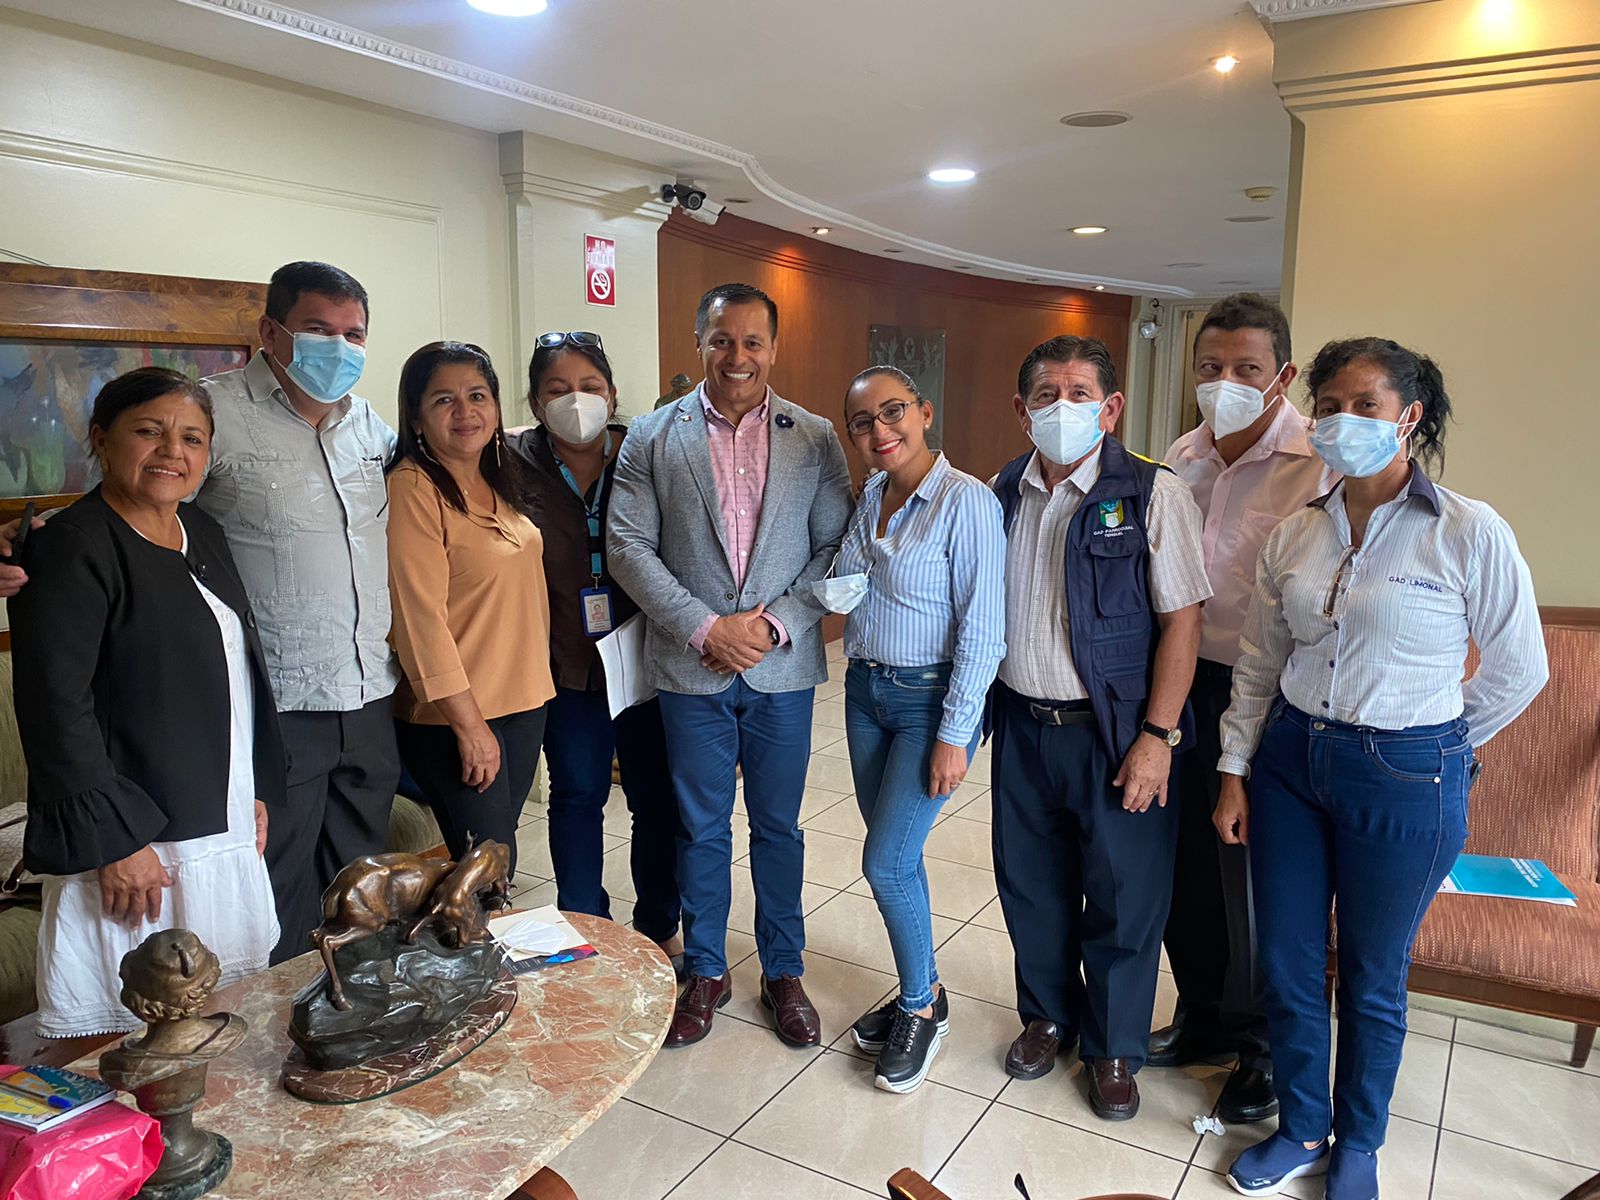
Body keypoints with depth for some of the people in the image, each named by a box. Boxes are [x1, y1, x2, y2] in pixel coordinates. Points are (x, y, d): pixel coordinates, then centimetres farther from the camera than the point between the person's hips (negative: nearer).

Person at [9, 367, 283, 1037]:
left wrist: (256, 792, 14)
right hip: (133, 844, -7)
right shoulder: (70, 549, -13)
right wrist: (116, 841, -18)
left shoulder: (202, 533, 11)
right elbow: (55, 711, -17)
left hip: (226, 832, 8)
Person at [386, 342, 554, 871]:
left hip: (523, 701, 8)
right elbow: (420, 616, -19)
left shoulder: (499, 481, 10)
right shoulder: (413, 489, -15)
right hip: (453, 715, -7)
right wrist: (469, 724, -18)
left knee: (497, 856, 17)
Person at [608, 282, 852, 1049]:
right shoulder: (652, 437, 1)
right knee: (700, 830, 13)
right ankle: (704, 973, 31)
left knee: (778, 827, 13)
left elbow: (836, 545, -1)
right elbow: (628, 546, -5)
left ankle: (783, 972, 31)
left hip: (783, 669, 0)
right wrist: (704, 629, -14)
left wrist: (775, 621, -13)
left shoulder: (815, 438, 2)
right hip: (691, 669, 0)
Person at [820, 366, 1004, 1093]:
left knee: (886, 861, -6)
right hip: (865, 688, 7)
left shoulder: (967, 502, -17)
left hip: (930, 699, -7)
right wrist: (831, 593, 0)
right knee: (892, 854, 14)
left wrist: (954, 735, -17)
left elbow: (981, 631, -17)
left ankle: (922, 1005, 19)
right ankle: (919, 993, 33)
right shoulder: (867, 497, 5)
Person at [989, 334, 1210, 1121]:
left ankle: (1113, 1049, 30)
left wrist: (1157, 735, -14)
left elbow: (1181, 619, -11)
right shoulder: (1002, 495, 4)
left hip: (1115, 731, -4)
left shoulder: (1153, 495, -10)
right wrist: (973, 715, 9)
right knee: (1031, 885, 16)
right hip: (1022, 725, 4)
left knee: (1122, 899, 8)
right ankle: (1047, 1017, 40)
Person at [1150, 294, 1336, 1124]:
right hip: (1185, 685, 6)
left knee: (1257, 879, 8)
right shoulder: (1181, 458, 6)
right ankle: (1203, 1017, 40)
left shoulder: (1324, 465, -14)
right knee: (1184, 862, 17)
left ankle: (1263, 1049, 32)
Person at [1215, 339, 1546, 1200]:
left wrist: (1428, 747, 5)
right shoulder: (1294, 537, 2)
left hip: (1406, 779, -4)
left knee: (1373, 976, 13)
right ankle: (1300, 1129, 35)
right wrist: (1234, 773, 5)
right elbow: (1258, 664, 7)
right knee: (1287, 963, 12)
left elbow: (1519, 670, -3)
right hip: (1289, 763, 4)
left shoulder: (1470, 533, -11)